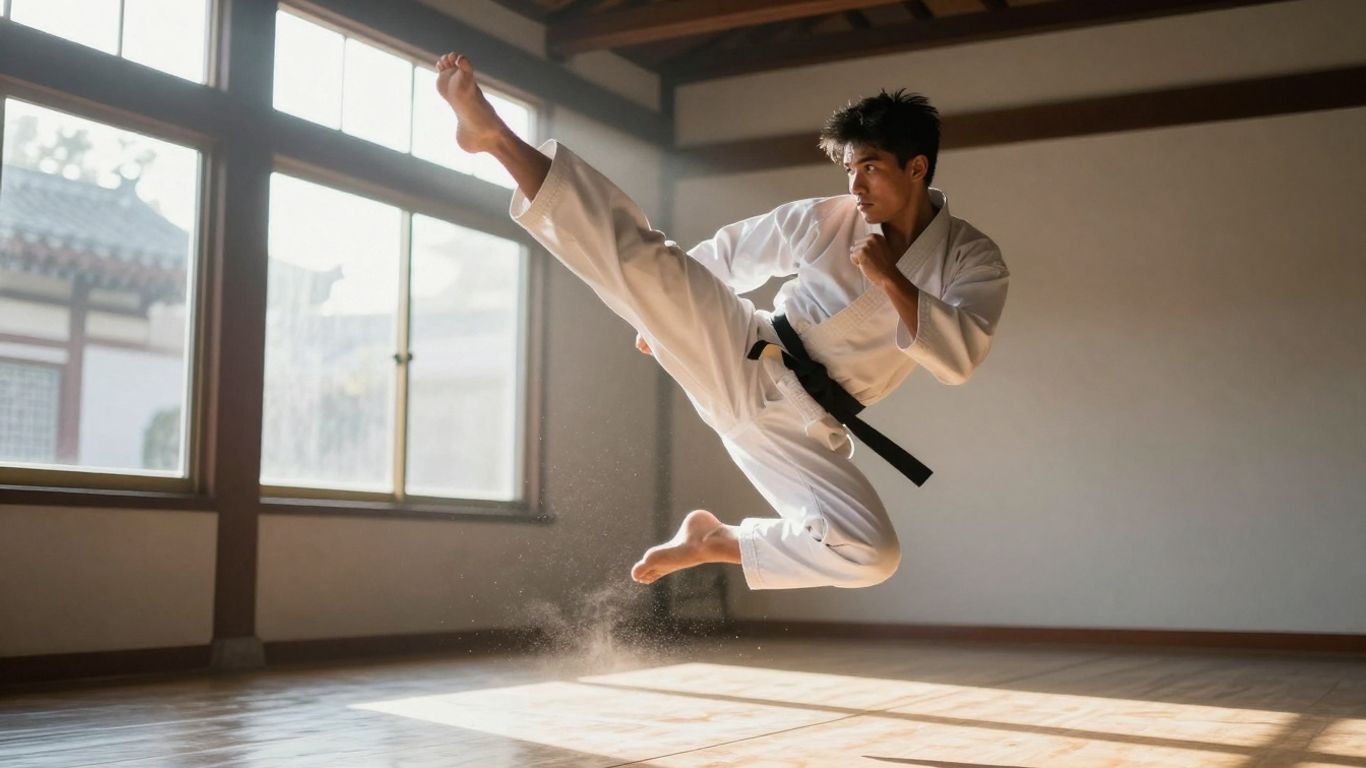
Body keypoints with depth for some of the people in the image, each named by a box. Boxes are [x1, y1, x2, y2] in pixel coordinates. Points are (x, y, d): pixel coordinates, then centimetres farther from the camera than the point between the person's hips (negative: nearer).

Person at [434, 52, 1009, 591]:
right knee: (643, 256, -22)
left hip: (795, 425, 1)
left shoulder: (974, 261, -4)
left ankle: (715, 541, 2)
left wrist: (890, 280, -25)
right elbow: (729, 253, 14)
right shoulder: (824, 220, 0)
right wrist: (664, 312, 21)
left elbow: (958, 358, -19)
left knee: (871, 555, -18)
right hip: (740, 361, 0)